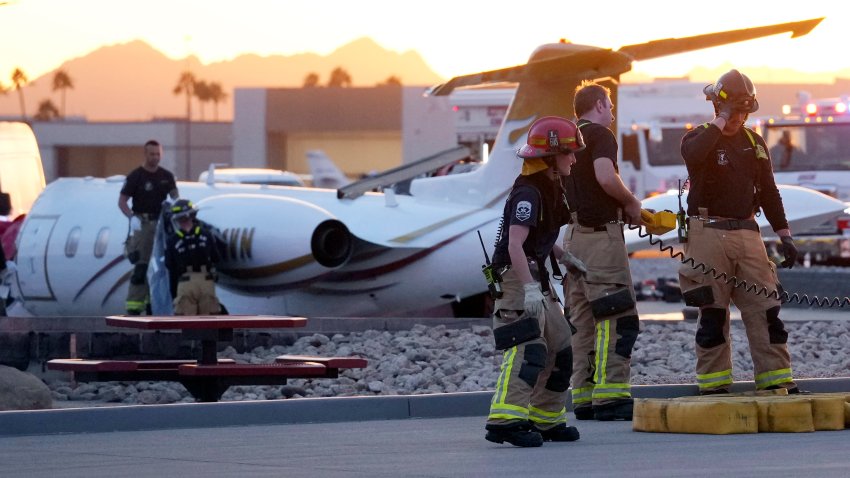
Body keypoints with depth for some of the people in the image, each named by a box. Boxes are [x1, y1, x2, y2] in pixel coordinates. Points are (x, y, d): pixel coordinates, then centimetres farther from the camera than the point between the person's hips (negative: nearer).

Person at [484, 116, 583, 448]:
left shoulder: (549, 188, 14)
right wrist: (529, 288, -31)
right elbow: (515, 244, -26)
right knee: (528, 350, -20)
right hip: (518, 277, -10)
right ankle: (505, 420, -26)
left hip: (536, 279, 10)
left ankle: (547, 420, 23)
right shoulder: (528, 192, -18)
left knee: (558, 349, 14)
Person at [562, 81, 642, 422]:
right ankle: (610, 396, -14)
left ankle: (584, 398, 10)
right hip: (600, 233, -9)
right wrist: (631, 203, -7)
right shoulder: (600, 134, -7)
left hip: (574, 234, 9)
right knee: (617, 317, -9)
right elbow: (606, 177, -25)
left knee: (583, 318, 10)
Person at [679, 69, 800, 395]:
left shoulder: (754, 143, 14)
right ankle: (713, 384, 4)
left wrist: (784, 235, 12)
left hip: (747, 233, 4)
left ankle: (776, 378, 0)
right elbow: (693, 154, -27)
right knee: (713, 313, -1)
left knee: (765, 308, -1)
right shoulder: (700, 138, 0)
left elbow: (768, 191, 18)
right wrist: (722, 121, -18)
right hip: (708, 233, -4)